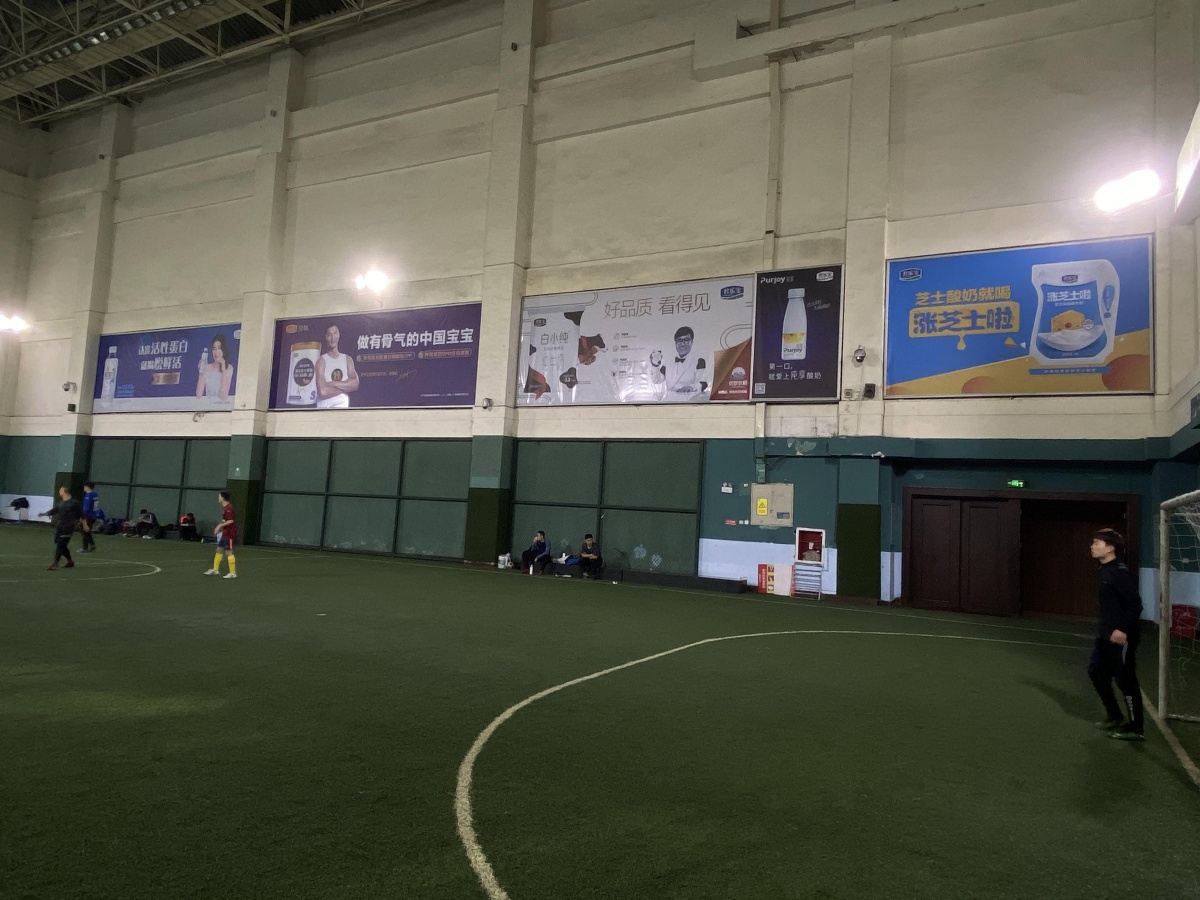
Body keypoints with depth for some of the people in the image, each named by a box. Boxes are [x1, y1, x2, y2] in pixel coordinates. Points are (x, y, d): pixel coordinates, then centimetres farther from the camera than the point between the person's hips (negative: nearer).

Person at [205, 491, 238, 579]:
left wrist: (220, 525, -20)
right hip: (224, 533, 10)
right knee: (219, 550, 17)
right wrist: (220, 527, 15)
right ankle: (215, 569, 28)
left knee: (229, 552, -6)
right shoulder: (224, 507, 12)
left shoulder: (228, 507, -18)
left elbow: (231, 521, -26)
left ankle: (233, 573, -1)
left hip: (229, 534, -10)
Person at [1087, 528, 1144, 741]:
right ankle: (1114, 716, 33)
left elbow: (1135, 604, -22)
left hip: (1121, 637, -10)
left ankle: (1135, 729, 13)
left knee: (1126, 680, 0)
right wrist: (1103, 628, 17)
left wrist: (1123, 629, -25)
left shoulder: (1120, 572, -18)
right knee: (1096, 672, 17)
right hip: (1105, 636, 10)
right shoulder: (1102, 571, 9)